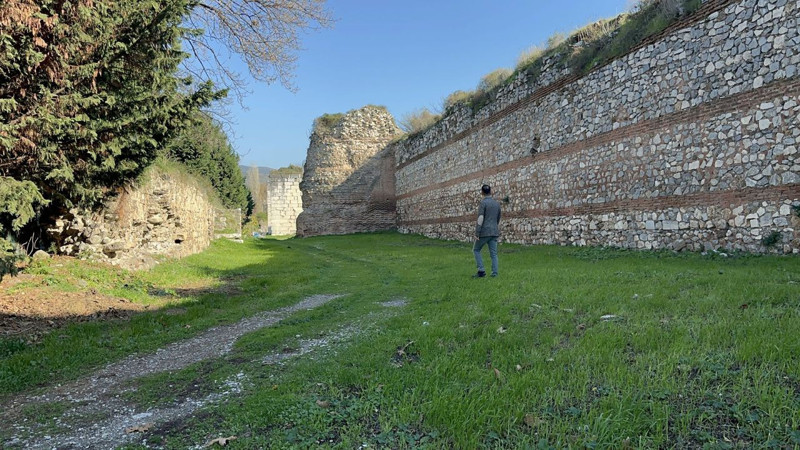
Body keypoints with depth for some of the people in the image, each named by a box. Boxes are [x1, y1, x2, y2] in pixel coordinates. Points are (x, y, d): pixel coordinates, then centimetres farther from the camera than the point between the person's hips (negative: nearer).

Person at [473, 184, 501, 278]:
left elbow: (480, 218, -16)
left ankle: (481, 271, 0)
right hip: (494, 232, 6)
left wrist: (477, 233, -15)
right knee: (493, 253, 6)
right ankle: (494, 273, 0)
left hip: (484, 232, -6)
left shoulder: (483, 202, -9)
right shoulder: (497, 203, 13)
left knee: (476, 250, 9)